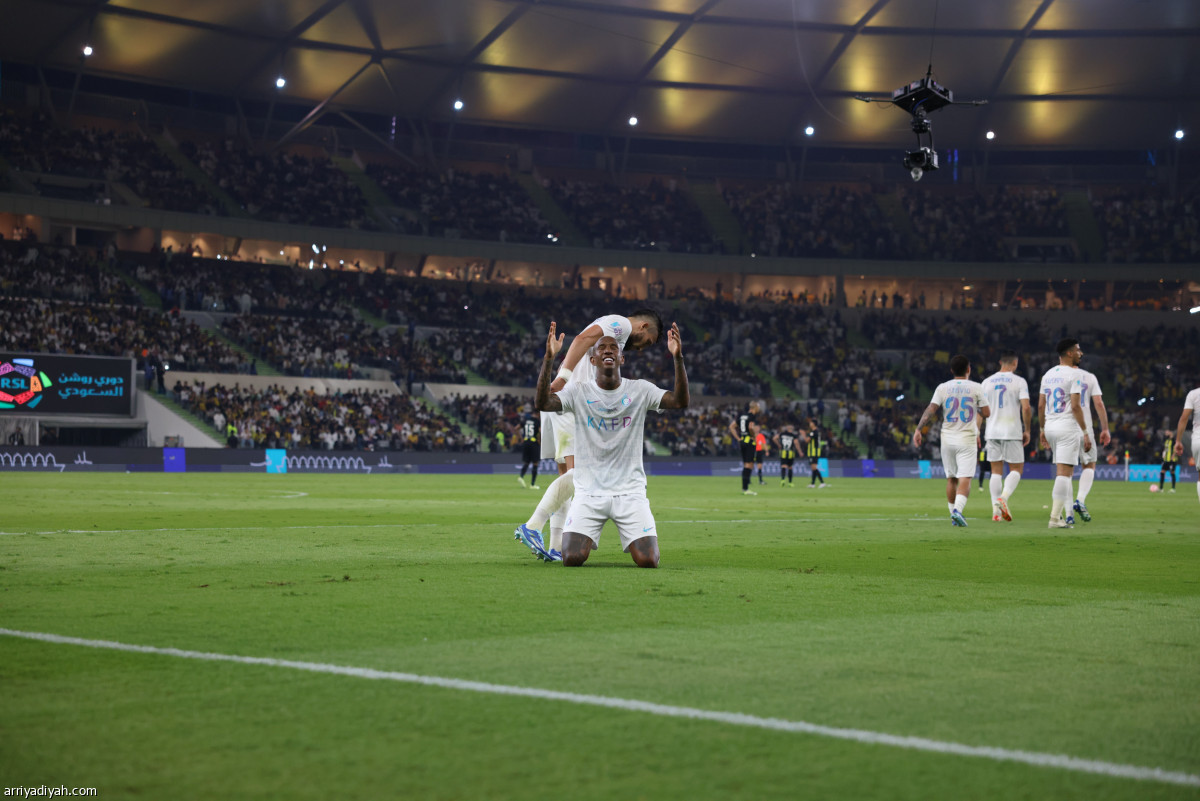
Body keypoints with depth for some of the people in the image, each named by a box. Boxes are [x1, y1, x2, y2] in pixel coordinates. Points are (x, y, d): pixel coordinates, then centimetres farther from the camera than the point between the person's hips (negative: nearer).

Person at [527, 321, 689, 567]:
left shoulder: (640, 390, 2)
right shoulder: (579, 391, 0)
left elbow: (680, 401, -12)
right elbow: (543, 403, -17)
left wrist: (678, 357, -25)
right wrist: (549, 358, -29)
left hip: (630, 491, 0)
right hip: (589, 492, 0)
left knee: (648, 561, -14)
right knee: (572, 559, -18)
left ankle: (646, 539, 24)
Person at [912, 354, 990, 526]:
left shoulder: (943, 388, 1)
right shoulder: (976, 387, -3)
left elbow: (931, 410, -9)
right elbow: (986, 413, 0)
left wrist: (918, 429, -10)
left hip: (947, 438, 3)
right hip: (967, 439, -3)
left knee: (951, 478, 14)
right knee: (965, 478, -8)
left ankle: (953, 513, 19)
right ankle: (958, 509, -29)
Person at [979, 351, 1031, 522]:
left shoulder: (987, 382, 7)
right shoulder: (1019, 381, -3)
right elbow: (1026, 407, -11)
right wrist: (1027, 430, -1)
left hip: (992, 432, 3)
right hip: (1012, 431, -3)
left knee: (996, 471, 8)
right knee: (1016, 469, 6)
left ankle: (996, 510, 2)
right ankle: (1003, 498, -18)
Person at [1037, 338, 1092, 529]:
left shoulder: (1048, 374, 13)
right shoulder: (1075, 373, -9)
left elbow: (1040, 406, 13)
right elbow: (1075, 406, -16)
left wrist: (1042, 430, 21)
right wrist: (1085, 432, -13)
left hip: (1050, 427, 8)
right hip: (1068, 427, -8)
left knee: (1063, 471, 16)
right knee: (1064, 472, -7)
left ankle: (1066, 513, 15)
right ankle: (1055, 518, -11)